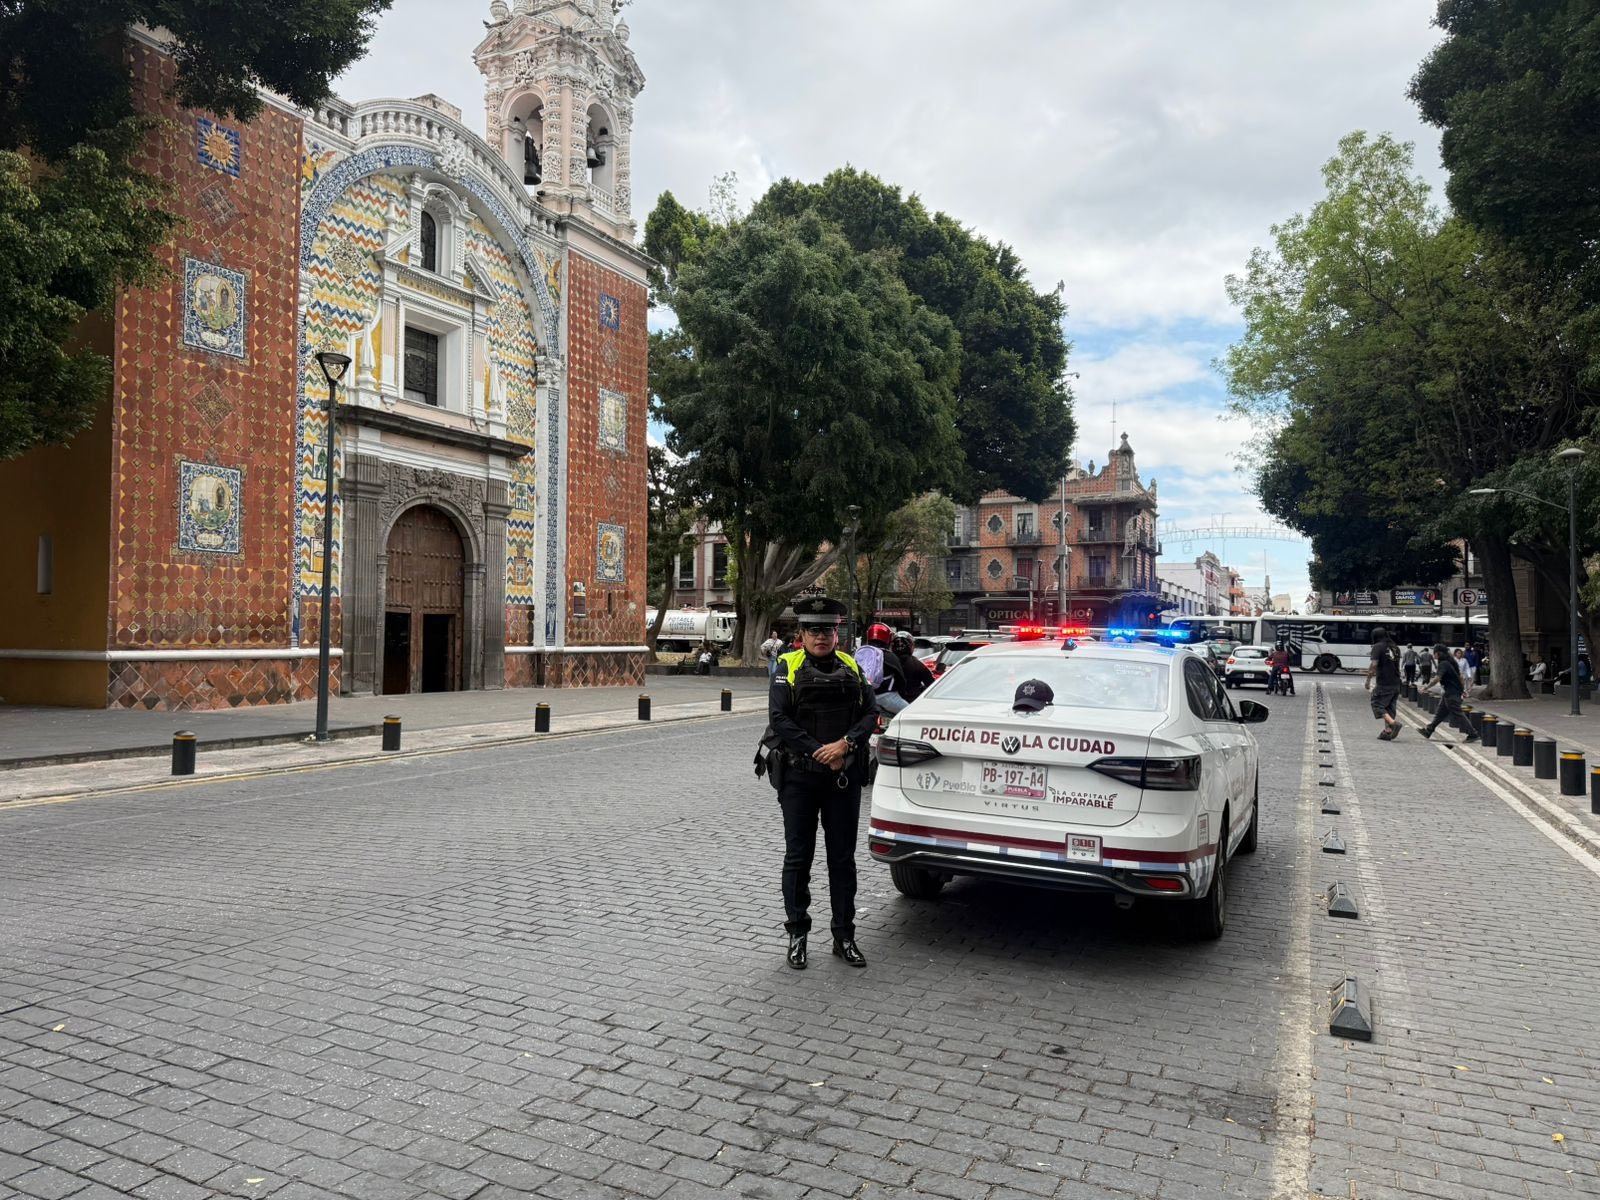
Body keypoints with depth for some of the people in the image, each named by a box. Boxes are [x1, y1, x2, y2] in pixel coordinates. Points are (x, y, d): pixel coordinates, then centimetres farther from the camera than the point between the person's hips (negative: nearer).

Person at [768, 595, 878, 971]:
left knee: (843, 858, 10)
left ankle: (844, 936, 21)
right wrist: (820, 753, -15)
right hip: (800, 778, -2)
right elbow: (779, 719, -11)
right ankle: (797, 935, 19)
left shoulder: (851, 668, 8)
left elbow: (871, 713, 1)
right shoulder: (788, 668, -1)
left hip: (845, 778, 3)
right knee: (798, 857, 7)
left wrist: (845, 745, -16)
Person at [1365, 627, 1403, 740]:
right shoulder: (1395, 648, 15)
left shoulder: (1378, 647, -7)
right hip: (1396, 683, 7)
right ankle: (1388, 732, 8)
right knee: (1389, 707, 12)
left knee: (1378, 705, -2)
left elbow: (1374, 665, -15)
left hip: (1383, 683, -7)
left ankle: (1393, 723, -20)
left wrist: (1368, 680, -8)